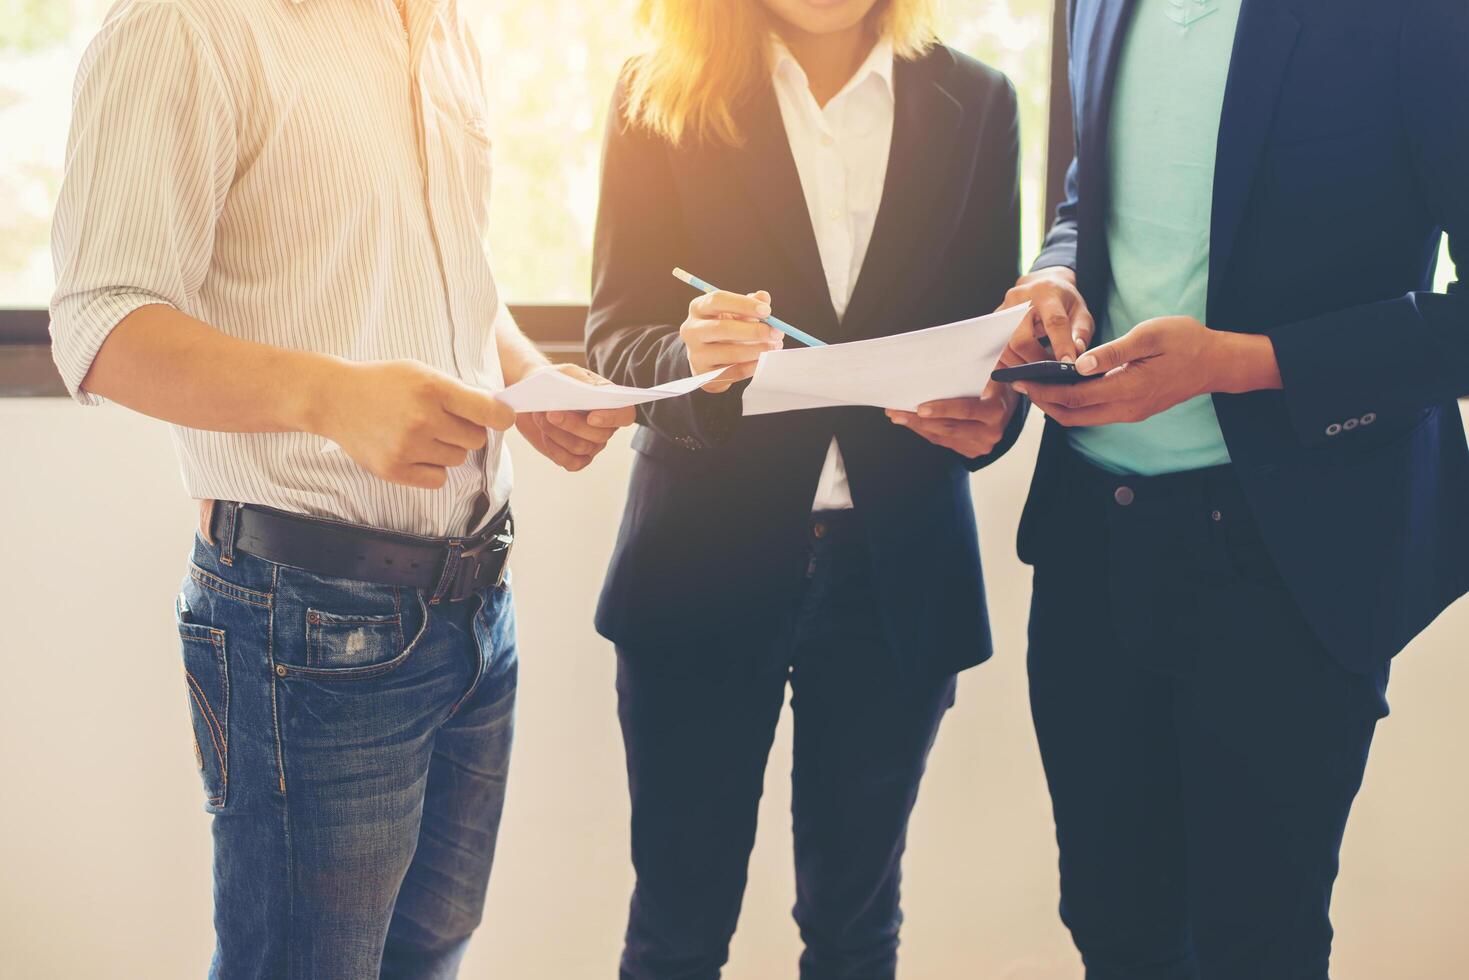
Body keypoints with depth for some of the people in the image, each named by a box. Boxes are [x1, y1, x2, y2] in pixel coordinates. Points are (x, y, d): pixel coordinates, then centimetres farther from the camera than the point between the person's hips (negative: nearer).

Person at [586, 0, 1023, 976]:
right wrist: (691, 358, -25)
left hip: (898, 573, 2)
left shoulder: (975, 104, 5)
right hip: (708, 561, -1)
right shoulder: (661, 99, 0)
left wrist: (992, 413, -17)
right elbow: (616, 332, -2)